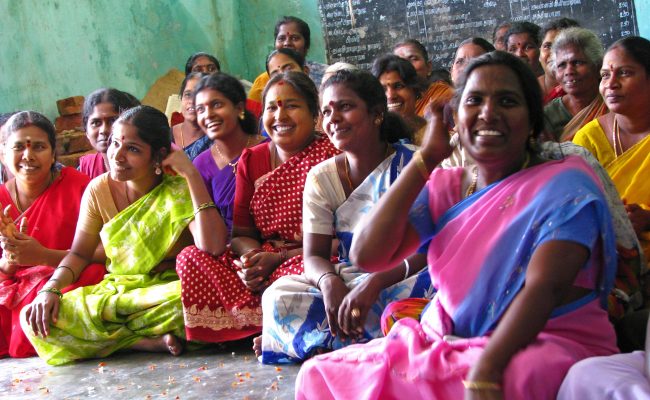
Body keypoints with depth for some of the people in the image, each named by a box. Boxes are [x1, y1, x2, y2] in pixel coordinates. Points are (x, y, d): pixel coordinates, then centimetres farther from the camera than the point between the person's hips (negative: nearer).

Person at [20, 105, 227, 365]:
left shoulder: (179, 190, -12)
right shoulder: (99, 189, -1)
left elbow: (213, 248, -28)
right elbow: (79, 254, 8)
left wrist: (192, 175, -25)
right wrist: (51, 289, -12)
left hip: (166, 291, -4)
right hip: (114, 291, 4)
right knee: (35, 319, -19)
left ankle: (108, 335, -13)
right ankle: (150, 342, -16)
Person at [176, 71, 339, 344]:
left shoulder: (330, 155, -5)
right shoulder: (251, 160, 13)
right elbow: (242, 233, 10)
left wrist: (278, 258, -19)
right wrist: (252, 255, -15)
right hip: (263, 259, 6)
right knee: (190, 258, -14)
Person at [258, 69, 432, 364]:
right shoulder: (322, 177, 5)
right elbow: (314, 255, 1)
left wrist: (375, 282, -31)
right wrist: (329, 281, -25)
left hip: (400, 281, -2)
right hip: (347, 282, 3)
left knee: (434, 284, -37)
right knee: (278, 294, -23)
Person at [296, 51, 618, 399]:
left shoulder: (564, 185, -6)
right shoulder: (443, 186, 9)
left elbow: (544, 286, -21)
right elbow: (367, 256, -4)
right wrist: (426, 158, -3)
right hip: (447, 342, 6)